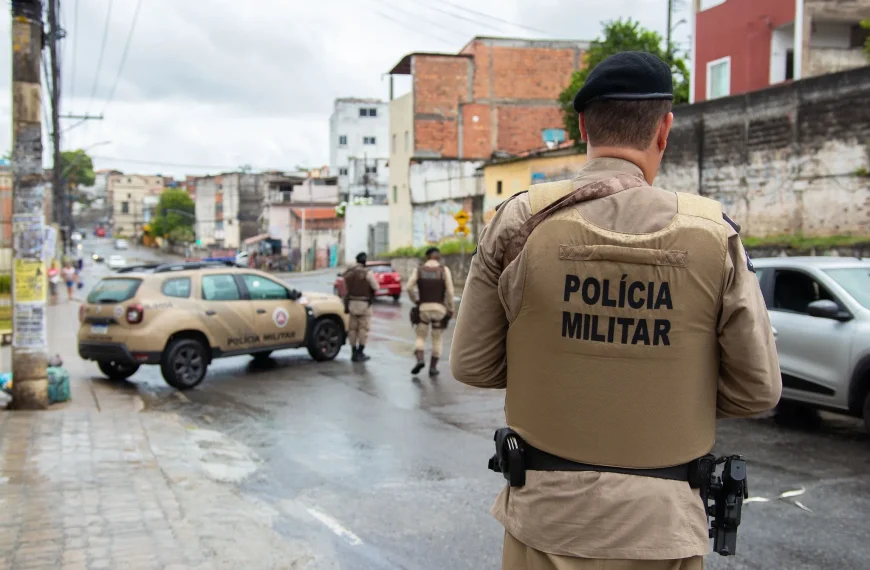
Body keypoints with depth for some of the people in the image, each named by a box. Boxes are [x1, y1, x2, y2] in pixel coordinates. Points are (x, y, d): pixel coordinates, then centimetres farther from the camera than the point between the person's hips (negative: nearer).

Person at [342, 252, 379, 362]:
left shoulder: (348, 273, 3)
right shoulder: (366, 273, -15)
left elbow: (346, 288, 7)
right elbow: (376, 287, -11)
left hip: (352, 303, 5)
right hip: (364, 303, -5)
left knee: (353, 328, 10)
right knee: (363, 329, 2)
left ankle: (354, 353, 13)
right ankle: (360, 353, 3)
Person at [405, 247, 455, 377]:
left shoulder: (418, 270, 0)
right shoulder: (444, 270, -3)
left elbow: (408, 287, -10)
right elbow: (450, 291, -11)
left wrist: (416, 301, 5)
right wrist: (451, 309, -1)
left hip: (423, 309, 0)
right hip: (439, 309, 0)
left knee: (421, 338, 12)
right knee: (437, 339, 15)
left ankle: (420, 360, -13)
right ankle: (433, 367, 10)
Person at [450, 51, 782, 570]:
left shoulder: (520, 220, -8)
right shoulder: (711, 231, -8)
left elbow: (472, 365, -2)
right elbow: (757, 389, -4)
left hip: (546, 512, 0)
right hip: (663, 523, 0)